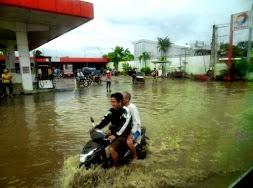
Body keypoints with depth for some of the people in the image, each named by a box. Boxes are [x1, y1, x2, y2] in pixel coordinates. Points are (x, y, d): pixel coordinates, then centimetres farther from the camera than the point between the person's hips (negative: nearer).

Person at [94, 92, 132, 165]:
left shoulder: (125, 111, -20)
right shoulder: (112, 110, 4)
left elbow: (125, 125, -31)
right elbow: (105, 120, 3)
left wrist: (116, 135, -40)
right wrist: (96, 127, -9)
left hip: (123, 134, -8)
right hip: (114, 132, 8)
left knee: (112, 149, -25)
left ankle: (116, 165, 0)